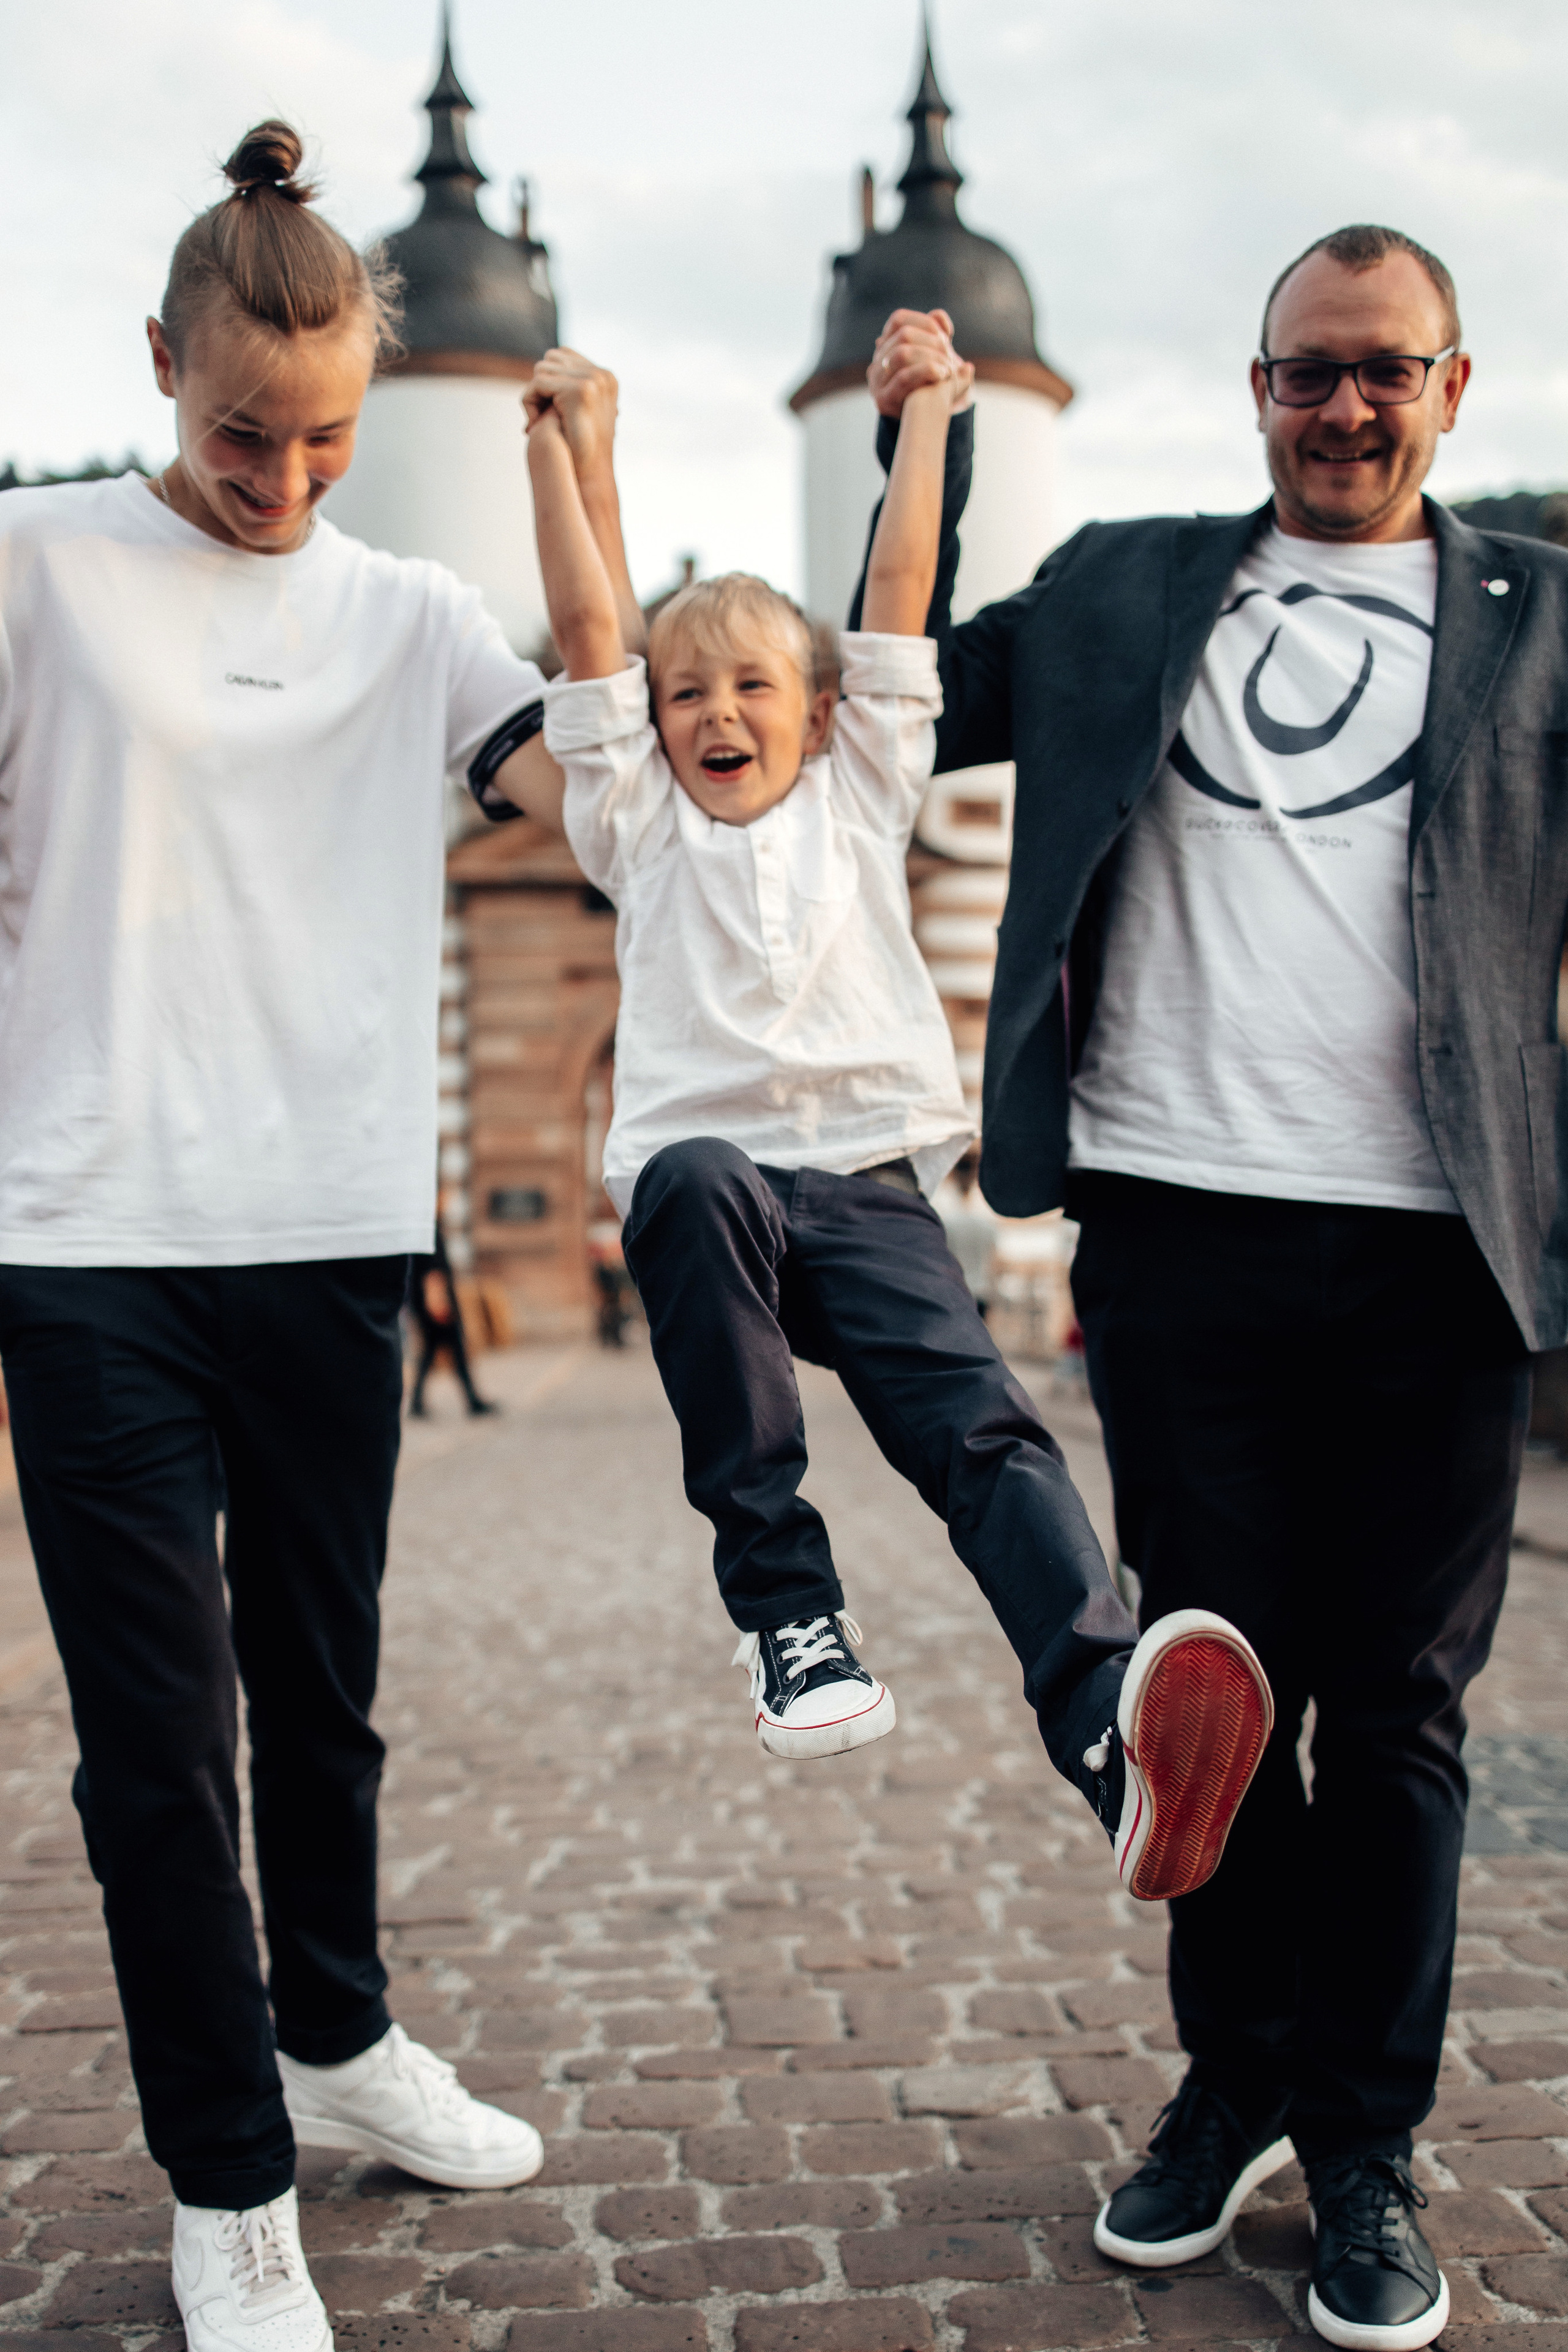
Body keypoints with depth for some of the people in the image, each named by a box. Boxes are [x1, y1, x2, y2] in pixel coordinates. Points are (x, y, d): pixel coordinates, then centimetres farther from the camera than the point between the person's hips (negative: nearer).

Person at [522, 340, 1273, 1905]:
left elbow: (899, 598, 18)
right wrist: (553, 445, 12)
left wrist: (927, 413, 22)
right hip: (705, 1173, -1)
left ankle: (1112, 1730, -44)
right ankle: (783, 1601, -30)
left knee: (983, 1428, -23)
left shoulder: (859, 798, 21)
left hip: (870, 1188, 1)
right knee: (693, 1183, -37)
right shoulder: (638, 825, 19)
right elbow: (584, 629, 13)